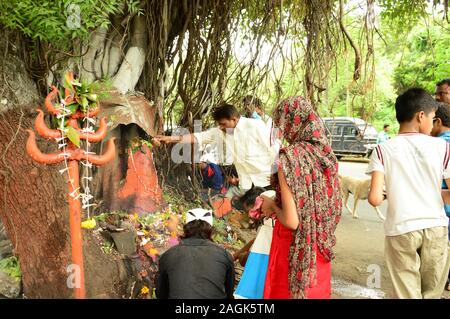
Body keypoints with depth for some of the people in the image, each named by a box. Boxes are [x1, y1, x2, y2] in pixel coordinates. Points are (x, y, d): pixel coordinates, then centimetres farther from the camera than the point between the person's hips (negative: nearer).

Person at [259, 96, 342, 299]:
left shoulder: (290, 157, -21)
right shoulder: (326, 154, -1)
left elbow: (292, 221, -24)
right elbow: (334, 208, 9)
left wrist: (272, 206, -4)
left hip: (296, 251, -6)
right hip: (320, 248, 7)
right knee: (315, 290, 22)